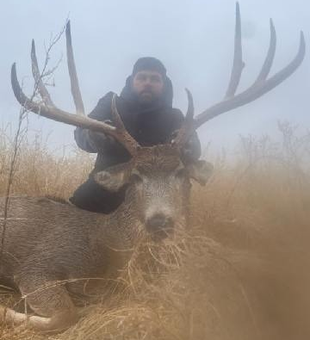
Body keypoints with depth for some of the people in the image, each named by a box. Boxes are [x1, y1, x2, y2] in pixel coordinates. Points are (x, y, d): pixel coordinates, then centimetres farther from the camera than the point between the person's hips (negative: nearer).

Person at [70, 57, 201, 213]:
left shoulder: (173, 117, 1)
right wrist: (96, 134, -36)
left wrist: (186, 148, -42)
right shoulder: (111, 105, 2)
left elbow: (194, 147, -16)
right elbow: (81, 134, -11)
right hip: (106, 189, 0)